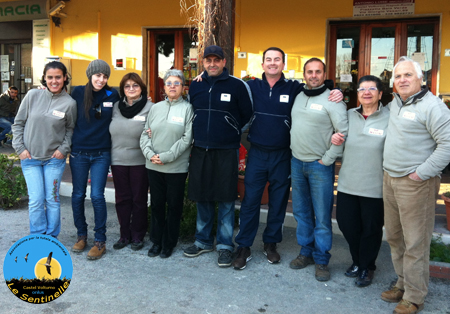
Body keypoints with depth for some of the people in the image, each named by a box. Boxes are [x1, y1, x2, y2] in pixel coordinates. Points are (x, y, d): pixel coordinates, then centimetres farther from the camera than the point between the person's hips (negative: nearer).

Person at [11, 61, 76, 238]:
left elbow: (70, 129, 7)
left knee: (52, 199, 5)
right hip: (30, 158, 1)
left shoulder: (69, 103, -6)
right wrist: (20, 147, -1)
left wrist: (64, 148, -6)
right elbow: (18, 123, 5)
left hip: (54, 159, -1)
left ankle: (52, 238, 21)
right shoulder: (33, 96, -3)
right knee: (36, 200, 0)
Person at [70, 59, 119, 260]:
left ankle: (100, 241, 8)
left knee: (97, 196, -4)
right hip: (79, 153, 1)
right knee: (78, 195, 9)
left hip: (101, 154, -1)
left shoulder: (112, 96, 0)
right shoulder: (78, 93, -1)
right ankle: (81, 235, 27)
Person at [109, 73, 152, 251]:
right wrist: (110, 154, 8)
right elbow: (112, 131, 14)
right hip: (118, 161, 4)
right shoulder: (116, 107, 9)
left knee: (139, 199, 7)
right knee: (122, 199, 11)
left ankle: (137, 236, 21)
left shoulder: (150, 108, -6)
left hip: (140, 161, -4)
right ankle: (125, 234, 24)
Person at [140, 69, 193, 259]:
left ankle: (169, 244, 22)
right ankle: (156, 241, 28)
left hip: (177, 167, -4)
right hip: (153, 166, 4)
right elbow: (145, 134, 8)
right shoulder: (156, 108, 9)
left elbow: (187, 138, -11)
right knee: (156, 204, 13)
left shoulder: (187, 108, -4)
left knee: (174, 206, 7)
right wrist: (150, 154, -9)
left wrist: (166, 156, -16)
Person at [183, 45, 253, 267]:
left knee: (226, 200, 2)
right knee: (202, 198, 12)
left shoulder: (237, 85, -3)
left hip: (226, 151, -4)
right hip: (200, 150, 4)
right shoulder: (195, 86, 9)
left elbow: (247, 115, 4)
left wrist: (231, 132, 6)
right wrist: (202, 132, 12)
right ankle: (203, 241, 27)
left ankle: (225, 245, 15)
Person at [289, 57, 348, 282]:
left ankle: (321, 260, 13)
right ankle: (306, 252, 28)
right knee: (301, 211, 14)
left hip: (320, 165, -6)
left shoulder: (332, 100, -9)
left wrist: (328, 159, -12)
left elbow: (344, 133, -13)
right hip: (297, 162, 6)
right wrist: (293, 149, 10)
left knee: (322, 215, 0)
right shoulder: (298, 97, 10)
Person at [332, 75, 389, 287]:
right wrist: (334, 139, -3)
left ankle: (366, 267, 32)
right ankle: (357, 261, 38)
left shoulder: (389, 119, -7)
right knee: (346, 224, 13)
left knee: (371, 229, 10)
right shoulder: (348, 115, 7)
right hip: (347, 183, 4)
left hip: (375, 188, -4)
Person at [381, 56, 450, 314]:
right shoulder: (395, 102, 13)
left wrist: (422, 173, -18)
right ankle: (403, 284, 33)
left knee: (415, 244, -1)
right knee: (395, 238, 17)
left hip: (416, 184, -8)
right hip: (390, 180, 8)